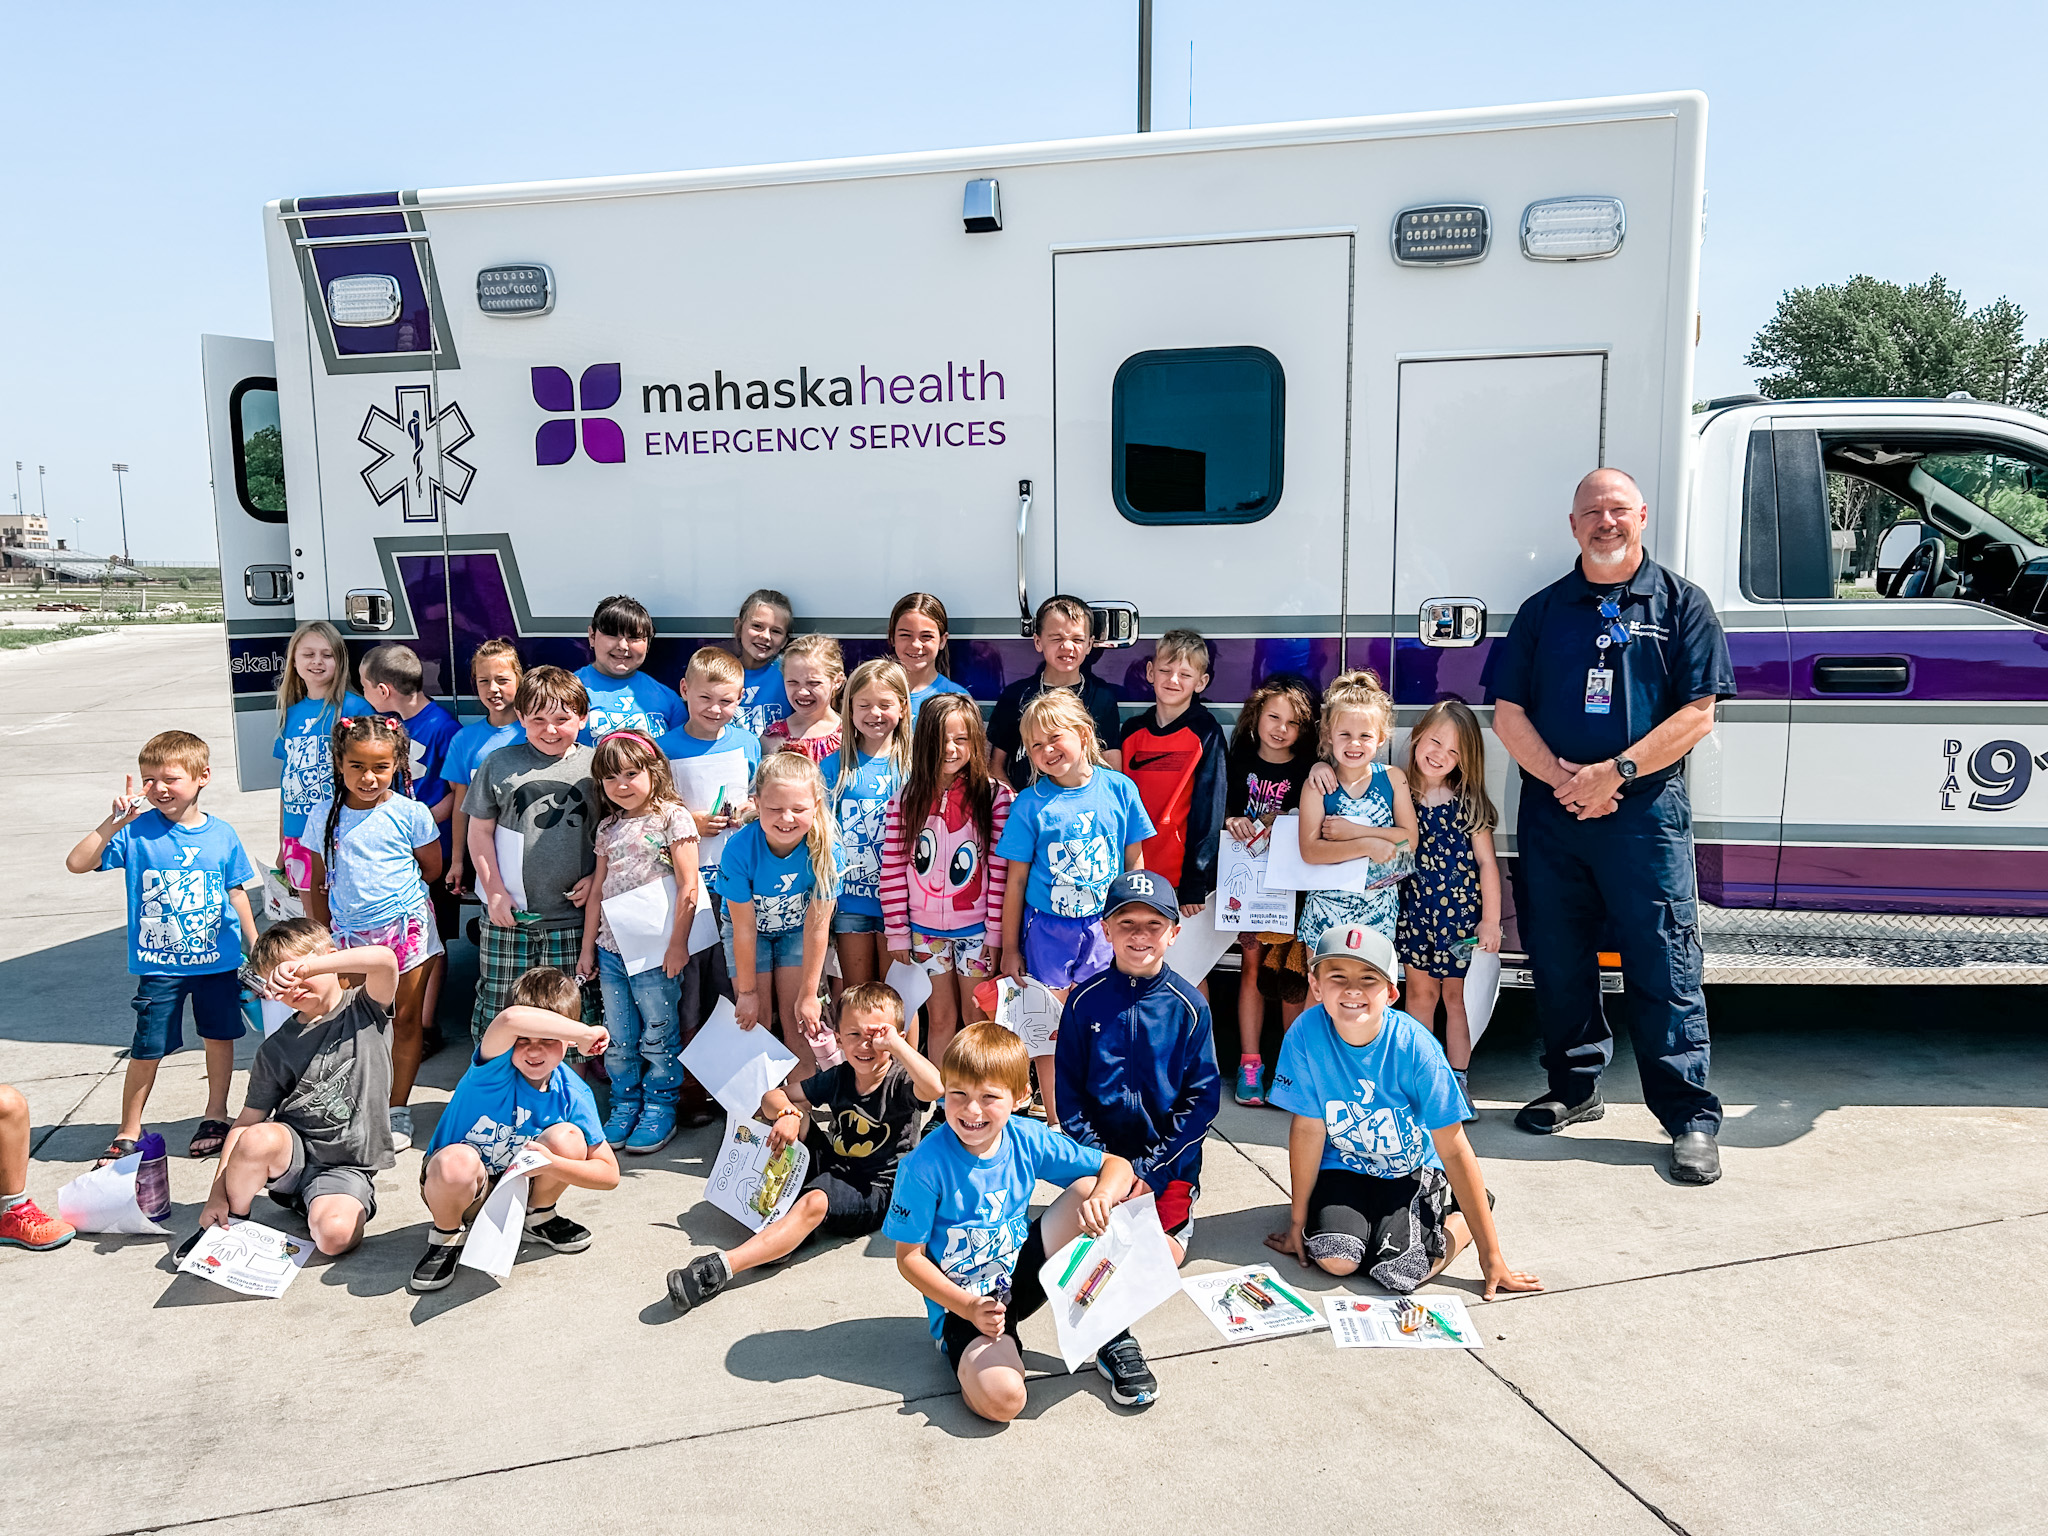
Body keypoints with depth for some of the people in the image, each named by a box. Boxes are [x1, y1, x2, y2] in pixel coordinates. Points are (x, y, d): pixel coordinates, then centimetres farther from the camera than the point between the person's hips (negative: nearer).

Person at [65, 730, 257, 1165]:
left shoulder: (221, 835, -3)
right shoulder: (138, 830, -8)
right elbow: (77, 864, -16)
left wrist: (255, 949, 9)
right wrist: (114, 822, -26)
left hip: (218, 959, 2)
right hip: (159, 965, -1)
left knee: (219, 1037, 14)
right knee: (146, 1050, 4)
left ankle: (215, 1115, 34)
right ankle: (128, 1132, 22)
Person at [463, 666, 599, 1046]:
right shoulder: (500, 765, 1)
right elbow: (480, 831, 5)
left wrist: (596, 878, -4)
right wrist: (494, 891, -1)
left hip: (572, 916, 0)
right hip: (508, 914, 0)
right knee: (497, 1003, 7)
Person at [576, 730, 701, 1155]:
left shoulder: (673, 817, -5)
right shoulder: (608, 828, 13)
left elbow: (688, 886, -10)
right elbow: (597, 889, 17)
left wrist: (678, 943, -13)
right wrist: (587, 947, 15)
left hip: (656, 949, -5)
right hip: (612, 949, 5)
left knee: (659, 1034, 2)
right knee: (618, 1038, 10)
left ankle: (661, 1108, 15)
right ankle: (625, 1104, 23)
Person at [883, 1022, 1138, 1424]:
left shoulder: (1027, 1140, -8)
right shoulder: (924, 1167, -20)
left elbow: (1117, 1165, -3)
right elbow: (909, 1258, -12)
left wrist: (1101, 1197, -27)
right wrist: (969, 1308, -22)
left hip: (1025, 1272, 5)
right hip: (962, 1302, -5)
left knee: (1089, 1189, -16)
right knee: (1001, 1399, -34)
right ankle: (971, 1359, 2)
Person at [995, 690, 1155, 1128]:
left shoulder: (1119, 788, -4)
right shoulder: (1030, 804, -8)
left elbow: (1134, 862, 6)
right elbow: (1016, 880, -2)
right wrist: (1010, 948, 1)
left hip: (1104, 927, 1)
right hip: (1047, 928, -1)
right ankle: (1055, 1122, 19)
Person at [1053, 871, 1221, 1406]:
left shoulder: (1188, 1005, -6)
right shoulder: (1085, 1001, -4)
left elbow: (1203, 1097, -5)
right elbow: (1068, 1094, -1)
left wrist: (1150, 1168, -12)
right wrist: (1101, 1161, -13)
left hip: (1167, 1152, 0)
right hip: (1103, 1149, 0)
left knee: (1165, 1257, -10)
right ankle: (1114, 1338, -8)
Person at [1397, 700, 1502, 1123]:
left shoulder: (1468, 804, -3)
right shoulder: (1398, 794, -1)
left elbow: (1487, 863, -1)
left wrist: (1491, 920, -3)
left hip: (1460, 913, -1)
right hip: (1415, 910, 1)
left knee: (1455, 994, 7)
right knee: (1420, 991, 6)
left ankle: (1457, 1083, 16)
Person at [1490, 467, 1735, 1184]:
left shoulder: (1681, 604, 6)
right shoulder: (1543, 610, 13)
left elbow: (1698, 715, -3)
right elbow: (1508, 713, 7)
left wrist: (1615, 773, -13)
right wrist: (1561, 778, -9)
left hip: (1645, 812, -3)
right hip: (1549, 811, 3)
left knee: (1663, 965, -3)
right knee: (1558, 959, 10)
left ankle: (1691, 1117, 4)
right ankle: (1574, 1087, 26)